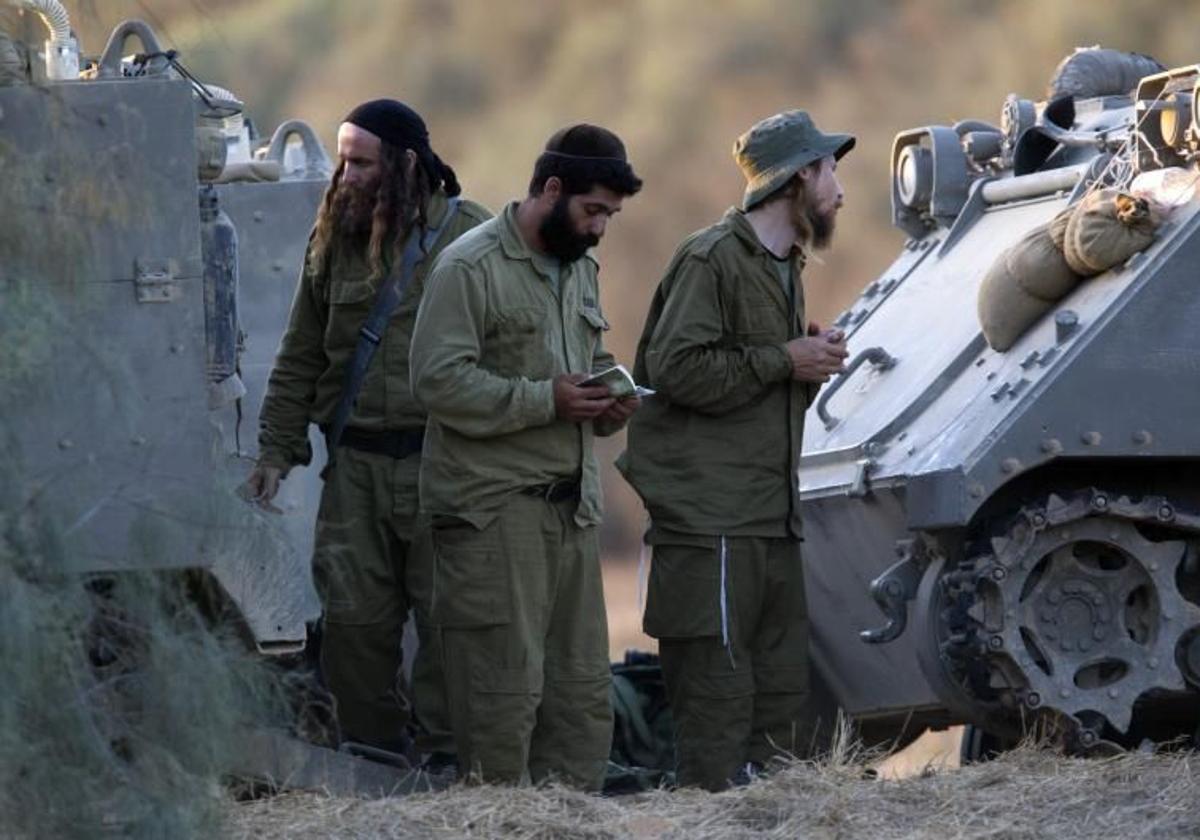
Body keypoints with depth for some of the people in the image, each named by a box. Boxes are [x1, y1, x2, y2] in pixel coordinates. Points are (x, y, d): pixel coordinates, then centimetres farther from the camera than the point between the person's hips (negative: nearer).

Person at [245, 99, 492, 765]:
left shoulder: (467, 235, -2)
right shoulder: (333, 240, 12)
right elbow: (301, 357, 18)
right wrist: (277, 448, 11)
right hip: (356, 462, 4)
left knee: (446, 617, -2)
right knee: (352, 617, 3)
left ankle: (446, 756, 4)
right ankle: (371, 760, 11)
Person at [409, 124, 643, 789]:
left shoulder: (582, 267, 19)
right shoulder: (471, 267, -9)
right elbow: (438, 379, -16)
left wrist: (607, 402, 9)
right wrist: (547, 401, -19)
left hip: (571, 506, 8)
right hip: (492, 509, -8)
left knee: (583, 688, 6)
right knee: (505, 687, -8)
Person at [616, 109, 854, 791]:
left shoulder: (785, 268, 23)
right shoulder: (712, 259, -8)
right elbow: (674, 370, -19)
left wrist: (812, 367, 7)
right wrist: (782, 360, -14)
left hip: (774, 520, 9)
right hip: (710, 521, -9)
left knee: (785, 690, 8)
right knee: (719, 688, -11)